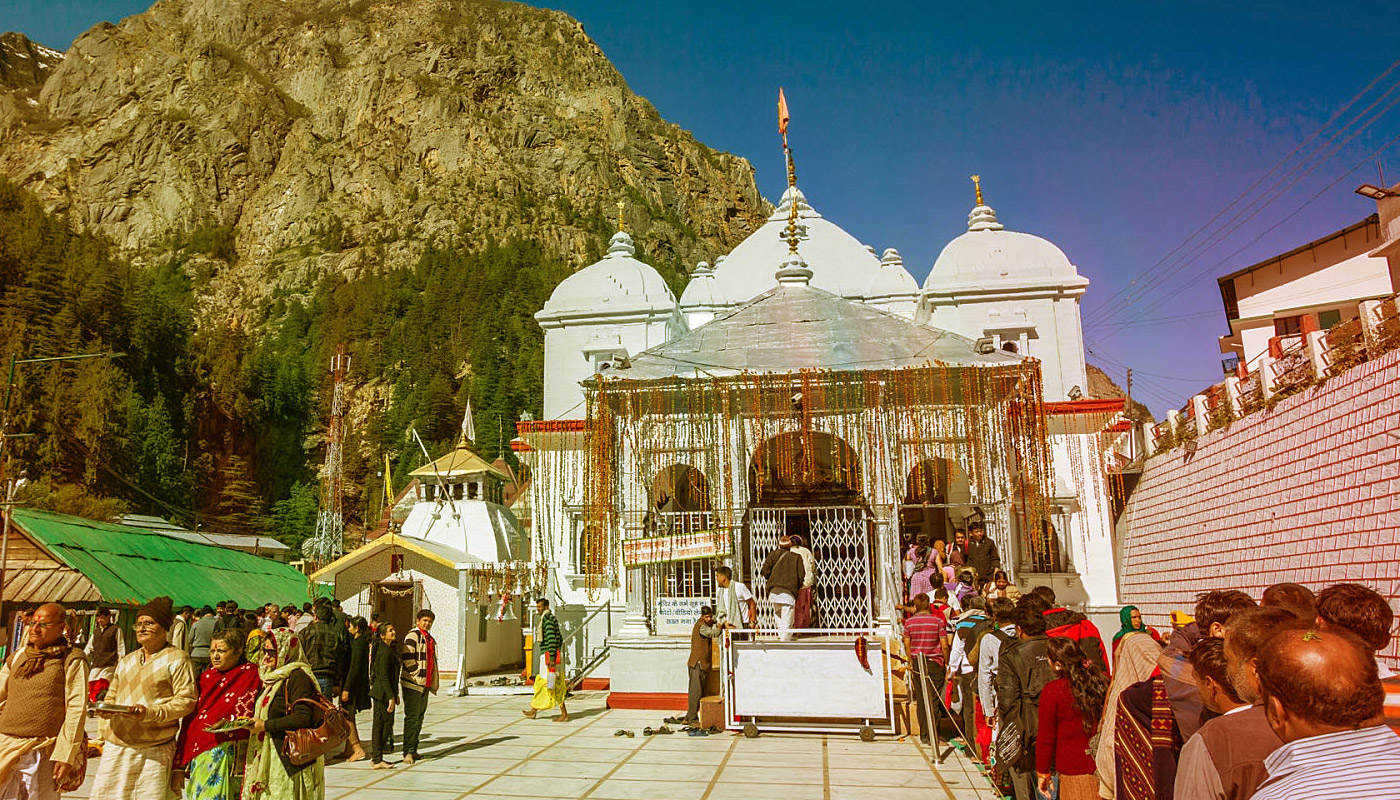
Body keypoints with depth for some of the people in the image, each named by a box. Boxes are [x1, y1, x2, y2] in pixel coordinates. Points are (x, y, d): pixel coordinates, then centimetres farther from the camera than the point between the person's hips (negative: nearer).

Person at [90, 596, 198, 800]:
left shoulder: (177, 659, -3)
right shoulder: (126, 661, 19)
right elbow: (112, 695, 24)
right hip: (116, 747, 6)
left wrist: (150, 713, -20)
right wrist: (105, 709, 2)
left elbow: (187, 700, -10)